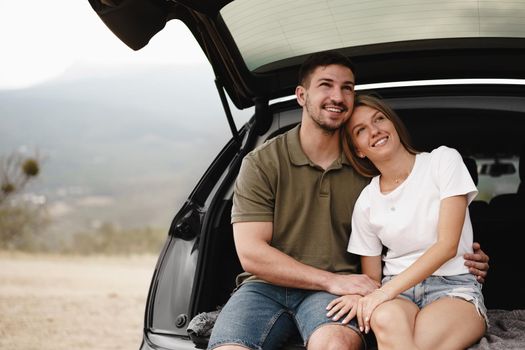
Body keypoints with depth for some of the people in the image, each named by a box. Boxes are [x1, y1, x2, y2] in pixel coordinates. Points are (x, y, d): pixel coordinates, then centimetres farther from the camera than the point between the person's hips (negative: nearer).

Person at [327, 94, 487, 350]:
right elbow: (372, 276, 13)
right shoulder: (365, 203, 9)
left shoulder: (444, 160, 1)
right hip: (397, 293, 3)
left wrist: (388, 290, -18)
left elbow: (448, 245, -7)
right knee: (384, 319, -37)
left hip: (454, 287, -2)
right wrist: (361, 297, -14)